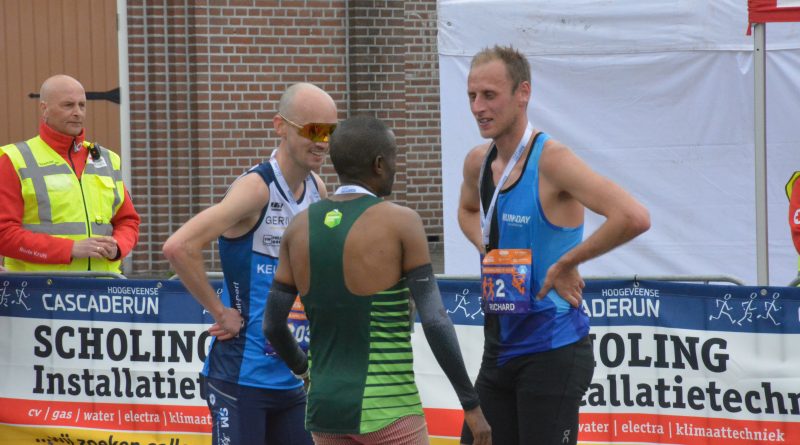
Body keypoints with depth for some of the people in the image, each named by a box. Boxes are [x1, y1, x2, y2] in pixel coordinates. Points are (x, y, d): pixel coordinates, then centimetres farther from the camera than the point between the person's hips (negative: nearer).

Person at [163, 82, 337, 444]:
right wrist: (220, 312, -18)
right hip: (241, 373, -7)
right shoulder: (256, 188, -16)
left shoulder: (317, 190, 7)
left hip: (292, 378, 7)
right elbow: (178, 247, -26)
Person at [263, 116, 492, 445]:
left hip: (325, 405, 5)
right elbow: (435, 321, -14)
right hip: (388, 409, -5)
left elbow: (273, 325, 9)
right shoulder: (400, 223, -9)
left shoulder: (300, 227, 6)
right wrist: (471, 405, -9)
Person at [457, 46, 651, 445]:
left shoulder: (551, 161, -17)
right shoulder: (478, 163, 7)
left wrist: (565, 264, -21)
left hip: (551, 351, -8)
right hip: (498, 349, 8)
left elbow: (634, 218, -30)